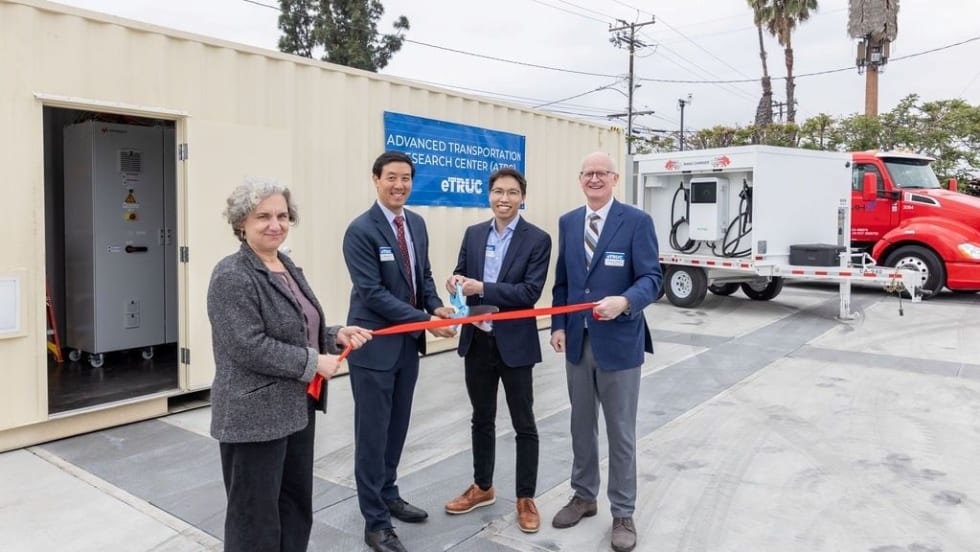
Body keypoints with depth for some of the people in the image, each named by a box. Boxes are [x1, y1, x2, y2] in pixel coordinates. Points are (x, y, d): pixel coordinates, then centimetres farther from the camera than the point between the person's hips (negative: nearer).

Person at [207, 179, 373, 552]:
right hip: (254, 416, -8)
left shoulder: (288, 267, 11)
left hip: (295, 408, 9)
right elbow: (250, 348, -24)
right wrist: (314, 363, -19)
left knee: (297, 505, 19)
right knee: (256, 515, 8)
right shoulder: (232, 276, -16)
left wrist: (336, 336, 1)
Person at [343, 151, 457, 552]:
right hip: (375, 346, -7)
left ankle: (388, 494, 38)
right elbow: (373, 293, -20)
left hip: (408, 343, 7)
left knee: (397, 427, 19)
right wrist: (425, 319, -22)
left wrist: (436, 306, -6)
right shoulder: (361, 230, -15)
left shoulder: (417, 224, 7)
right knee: (372, 434, 3)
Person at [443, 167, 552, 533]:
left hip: (515, 342, -4)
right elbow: (462, 277, 7)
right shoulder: (473, 234, 6)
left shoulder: (538, 239, -8)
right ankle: (482, 487, 35)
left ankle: (526, 498, 24)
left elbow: (530, 292, -17)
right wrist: (456, 282, -17)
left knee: (524, 423, 8)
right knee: (482, 419, 18)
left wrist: (481, 288, -25)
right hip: (477, 340, 5)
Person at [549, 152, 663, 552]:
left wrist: (625, 301, -31)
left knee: (621, 432, 7)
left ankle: (623, 514, 22)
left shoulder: (637, 221, -8)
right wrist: (558, 325, 2)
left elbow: (652, 278, -13)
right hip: (577, 341, 5)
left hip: (619, 343, -4)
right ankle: (583, 496, 36)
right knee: (581, 426, 17)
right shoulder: (567, 222, 8)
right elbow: (562, 281, 11)